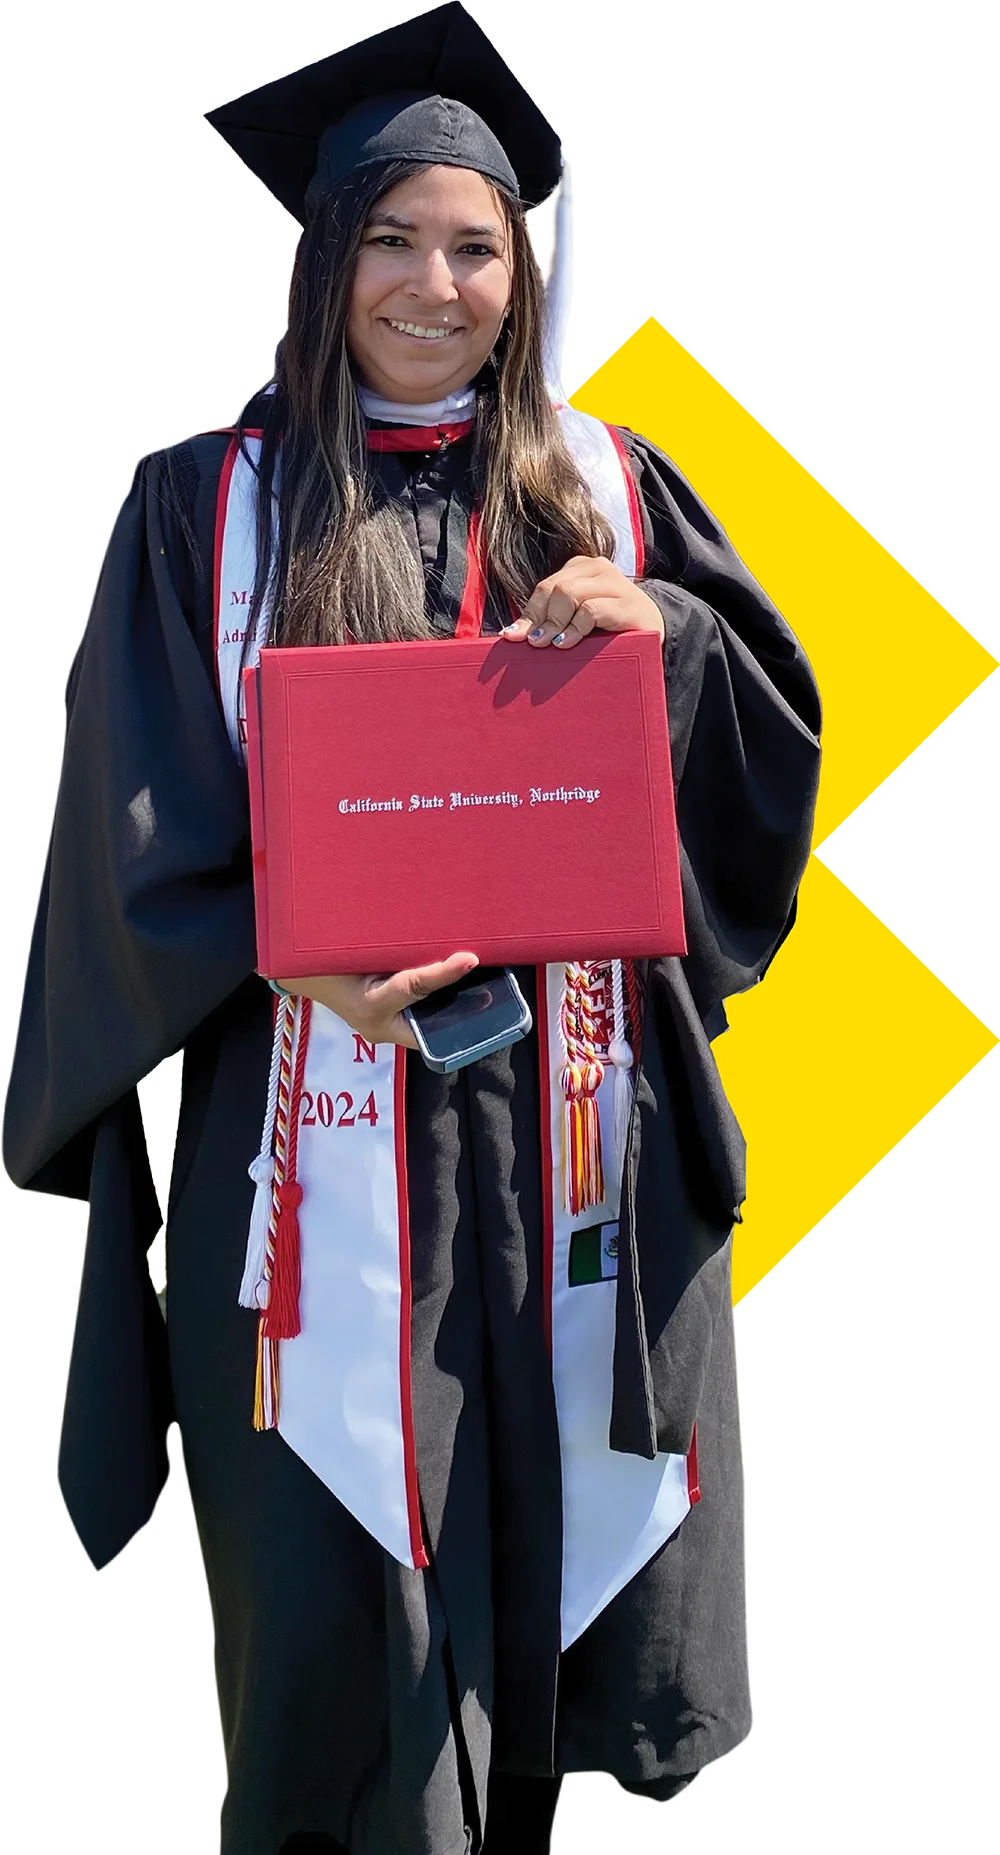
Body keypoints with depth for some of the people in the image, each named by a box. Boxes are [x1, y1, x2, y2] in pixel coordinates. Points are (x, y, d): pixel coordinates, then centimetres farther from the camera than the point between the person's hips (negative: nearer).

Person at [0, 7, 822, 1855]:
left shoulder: (602, 488, 9)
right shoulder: (213, 501, 2)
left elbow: (770, 723, 7)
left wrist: (658, 629, -13)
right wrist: (284, 946, -20)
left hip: (568, 1106, 2)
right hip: (318, 1103, -2)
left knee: (546, 1493, 9)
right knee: (334, 1556, 1)